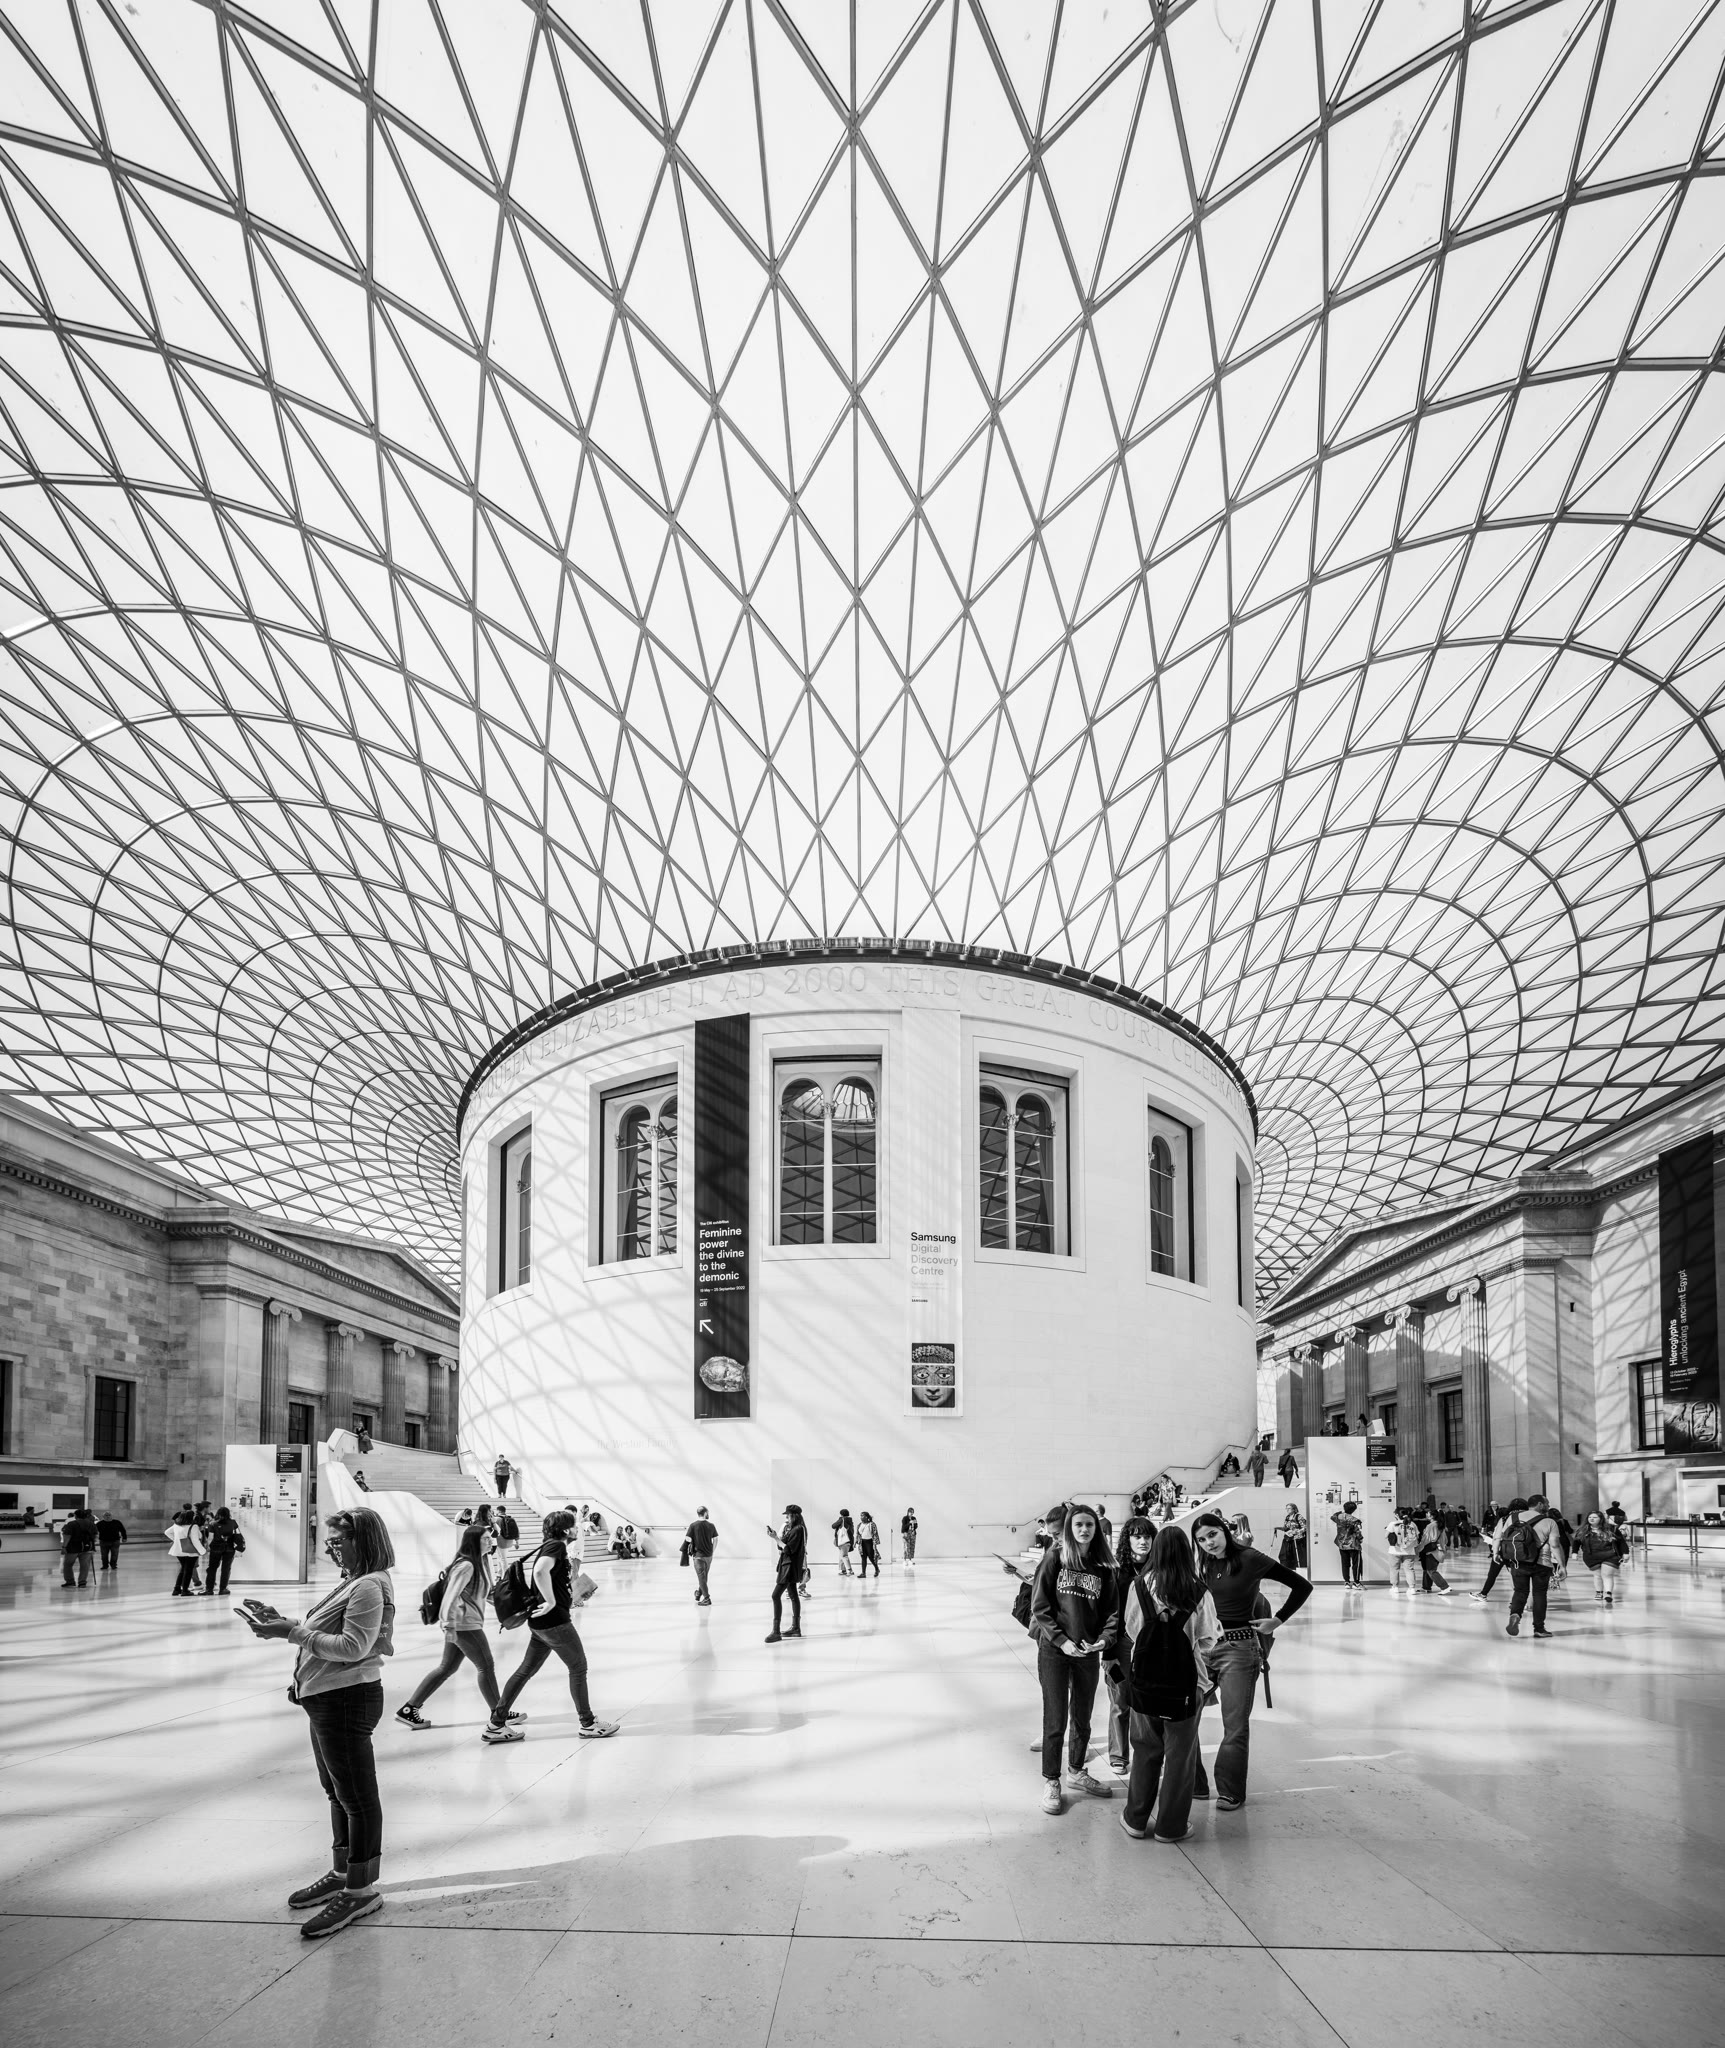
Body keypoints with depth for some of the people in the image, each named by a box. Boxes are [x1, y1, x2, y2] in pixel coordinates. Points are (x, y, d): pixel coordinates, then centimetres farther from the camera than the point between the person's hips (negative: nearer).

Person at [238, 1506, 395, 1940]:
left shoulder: (370, 1587, -19)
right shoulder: (353, 1582, 13)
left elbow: (352, 1646, -25)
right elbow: (327, 1636, 16)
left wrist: (293, 1631, -22)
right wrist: (282, 1622, 5)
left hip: (347, 1700, -11)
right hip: (328, 1699, 11)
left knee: (356, 1797, -1)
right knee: (338, 1793, 21)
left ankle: (361, 1889, 6)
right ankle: (342, 1873, 34)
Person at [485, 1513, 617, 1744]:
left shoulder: (549, 1547, 16)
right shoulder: (557, 1545, -14)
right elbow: (540, 1571, -33)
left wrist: (573, 1600, 24)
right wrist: (551, 1602, -25)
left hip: (541, 1622, 9)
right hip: (554, 1620, -9)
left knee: (526, 1670, 12)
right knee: (578, 1667, 4)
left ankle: (496, 1724, 14)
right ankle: (588, 1724, 13)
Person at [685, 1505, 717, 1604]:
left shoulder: (693, 1525, -11)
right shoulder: (711, 1525, -2)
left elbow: (688, 1539, -14)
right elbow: (715, 1540, 3)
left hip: (698, 1554, -4)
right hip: (709, 1555, 4)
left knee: (701, 1576, 0)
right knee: (704, 1576, 20)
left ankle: (707, 1598, -3)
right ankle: (699, 1593, 34)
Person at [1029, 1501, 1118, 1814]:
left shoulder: (1104, 1567, 4)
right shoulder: (1054, 1557, -6)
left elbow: (1112, 1611, 7)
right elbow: (1040, 1606, -7)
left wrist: (1104, 1640, -11)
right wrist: (1061, 1640, -15)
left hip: (1088, 1652, 3)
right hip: (1053, 1650, -3)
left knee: (1082, 1718, 14)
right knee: (1056, 1720, 0)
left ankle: (1076, 1772, 35)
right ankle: (1051, 1782, 15)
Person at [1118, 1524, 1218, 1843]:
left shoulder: (1138, 1585, -10)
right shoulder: (1199, 1592, -14)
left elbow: (1129, 1629, 0)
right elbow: (1207, 1641, -7)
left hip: (1144, 1678, 2)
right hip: (1185, 1681, -2)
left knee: (1145, 1749, 17)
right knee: (1180, 1753, 12)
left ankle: (1136, 1819, 25)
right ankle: (1171, 1825, 20)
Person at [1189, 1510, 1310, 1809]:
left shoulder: (1250, 1560, -7)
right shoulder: (1203, 1567, 8)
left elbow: (1302, 1586, -3)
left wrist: (1277, 1621, -3)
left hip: (1238, 1648, -5)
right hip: (1202, 1646, 5)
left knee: (1235, 1726, 0)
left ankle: (1230, 1793, 14)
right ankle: (1192, 1784, 13)